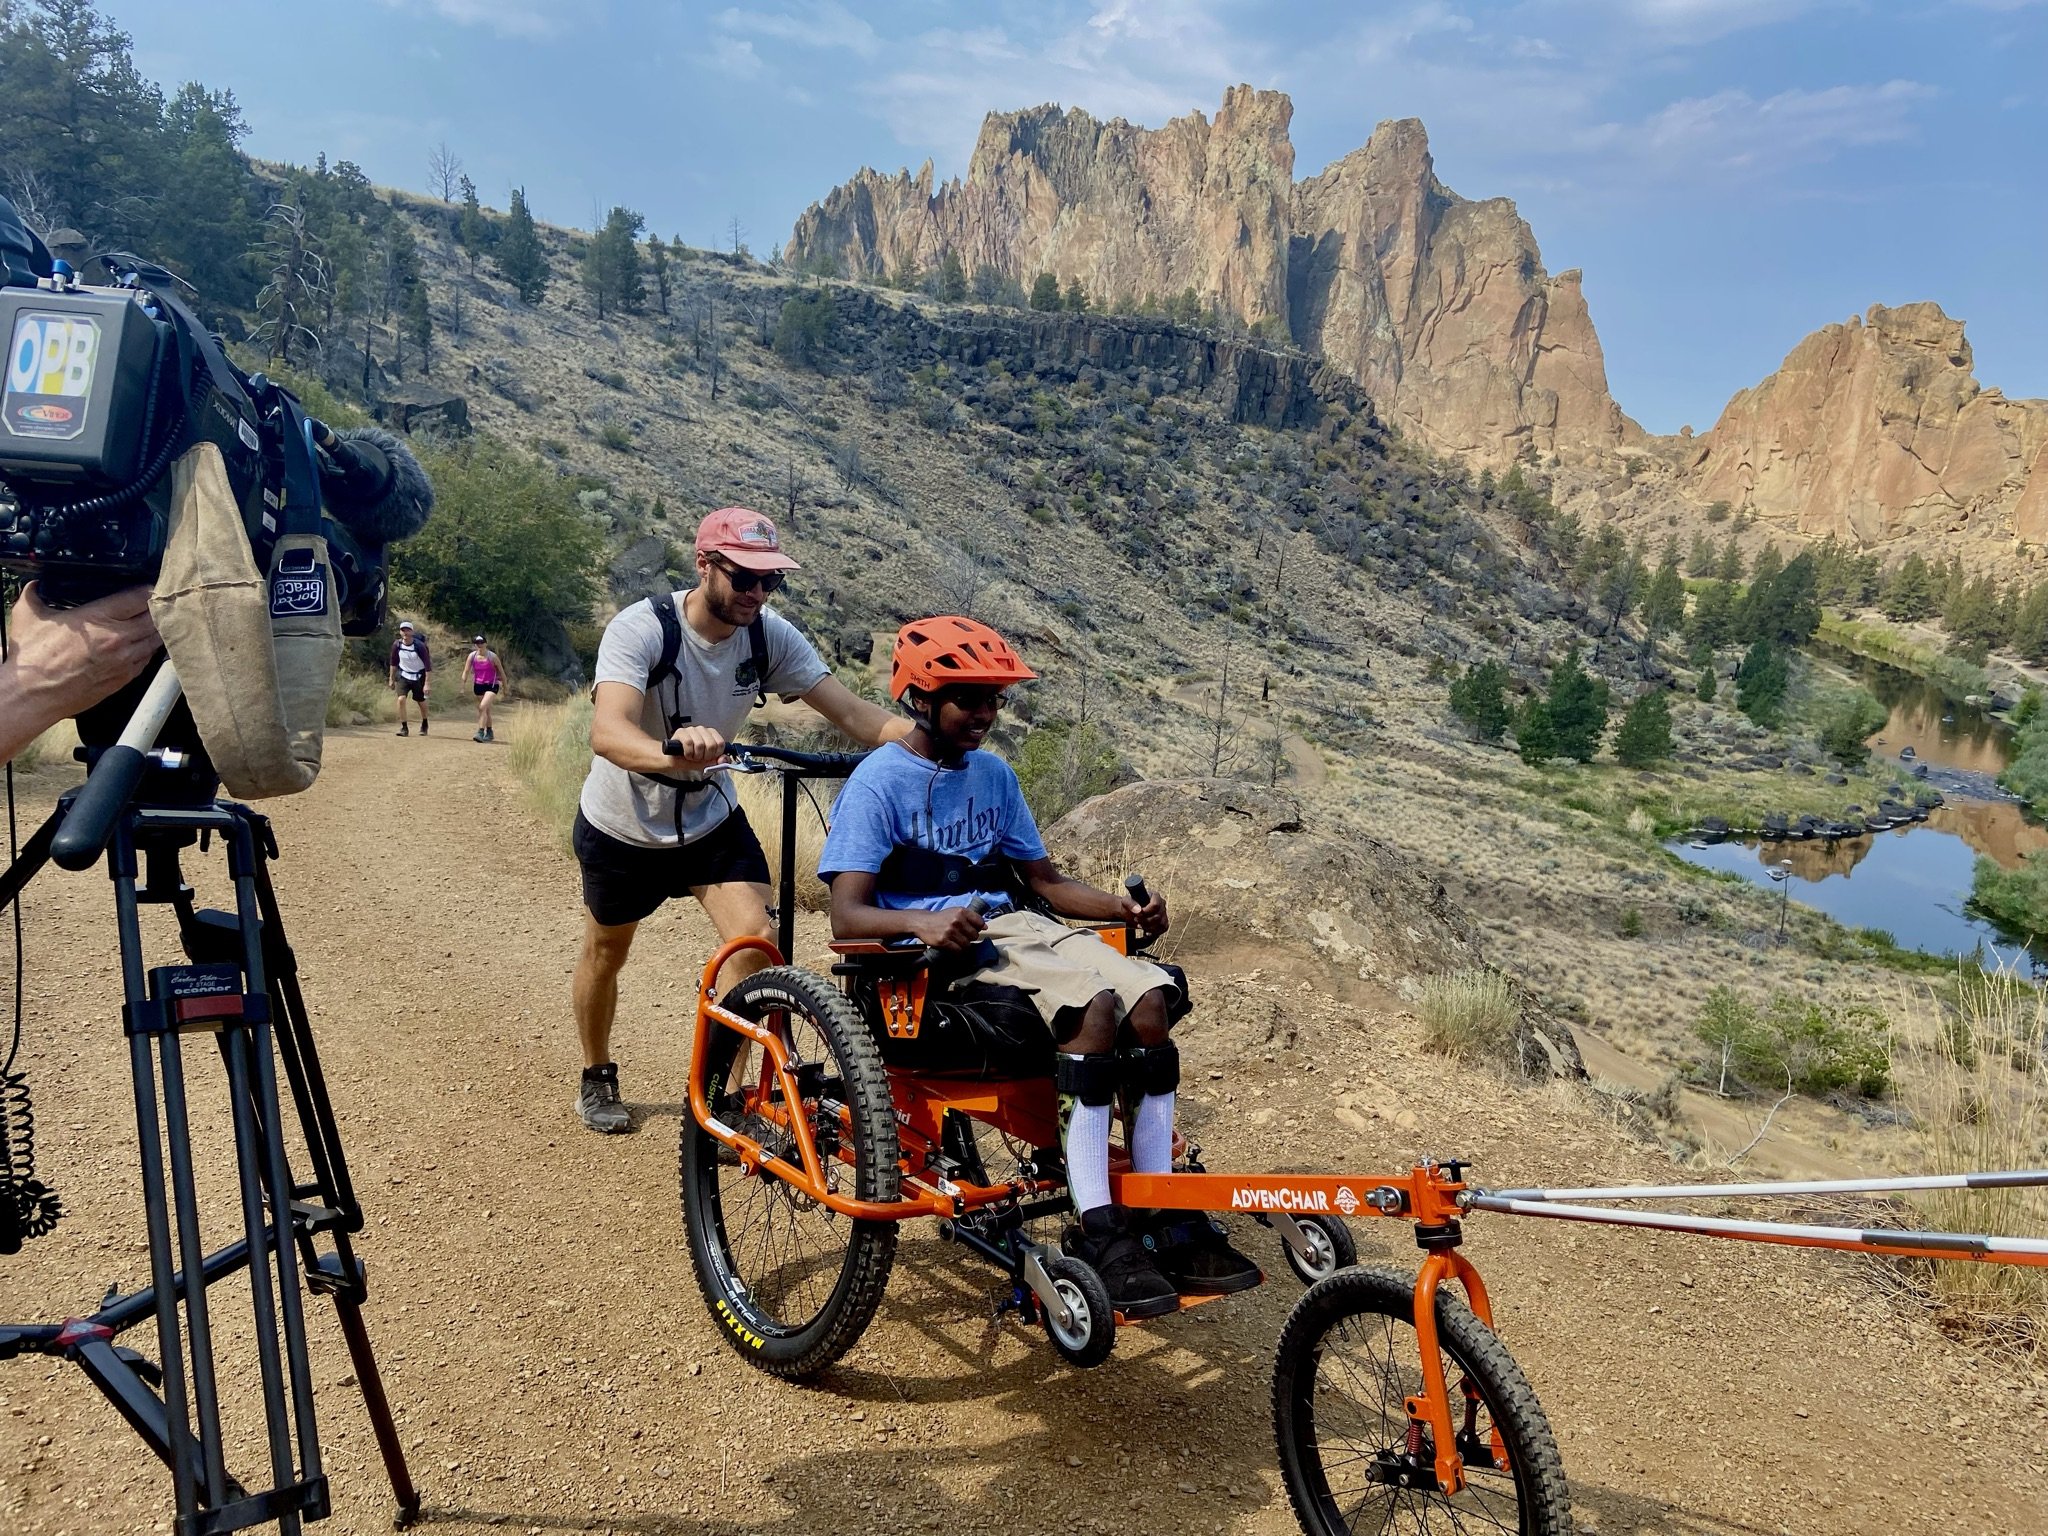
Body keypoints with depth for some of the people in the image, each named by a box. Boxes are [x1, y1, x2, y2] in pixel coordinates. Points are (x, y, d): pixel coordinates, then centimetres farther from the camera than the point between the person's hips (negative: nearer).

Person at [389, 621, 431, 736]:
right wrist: (392, 679, 10)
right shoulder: (397, 644, -11)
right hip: (403, 676, 2)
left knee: (422, 702, 10)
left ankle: (424, 725, 37)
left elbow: (428, 665, -19)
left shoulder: (419, 646, -21)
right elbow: (393, 662, 5)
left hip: (419, 677, -2)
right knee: (401, 699, -17)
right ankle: (403, 728, -7)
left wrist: (428, 683, -22)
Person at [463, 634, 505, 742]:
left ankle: (480, 733, -23)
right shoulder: (472, 656, -1)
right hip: (478, 685, 4)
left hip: (492, 686, -4)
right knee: (486, 710, 15)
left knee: (482, 707, -22)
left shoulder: (492, 656, -10)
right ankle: (489, 733, 29)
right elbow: (466, 671, -1)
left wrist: (505, 686, 6)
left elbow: (501, 671, 0)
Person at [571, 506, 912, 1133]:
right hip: (621, 824, -2)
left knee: (756, 936, -18)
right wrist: (671, 754, -68)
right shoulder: (640, 628, -29)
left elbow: (854, 712, -24)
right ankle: (597, 1078, 43)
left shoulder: (770, 635, -17)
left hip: (709, 817, 3)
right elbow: (607, 732, -46)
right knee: (605, 954, 16)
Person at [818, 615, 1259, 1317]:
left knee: (1150, 997, -21)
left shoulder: (992, 773, 16)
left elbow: (1045, 879, 19)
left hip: (1013, 926, 7)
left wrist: (1122, 907, 1)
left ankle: (1159, 1218, -15)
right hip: (937, 951, -6)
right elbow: (848, 916, -13)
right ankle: (1096, 1232, -27)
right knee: (1096, 1005, -31)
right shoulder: (879, 781, -4)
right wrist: (923, 921, -34)